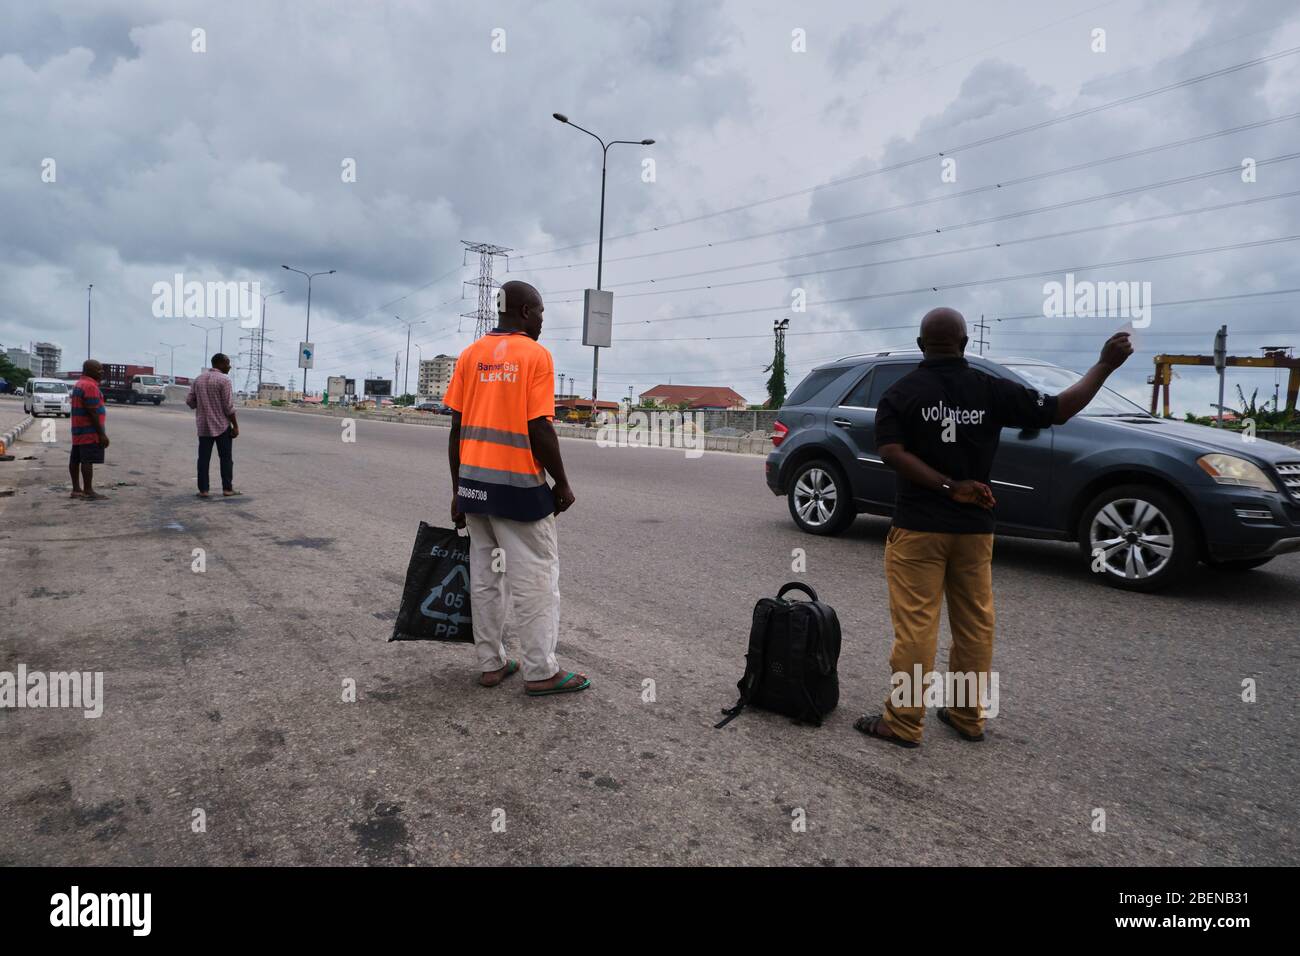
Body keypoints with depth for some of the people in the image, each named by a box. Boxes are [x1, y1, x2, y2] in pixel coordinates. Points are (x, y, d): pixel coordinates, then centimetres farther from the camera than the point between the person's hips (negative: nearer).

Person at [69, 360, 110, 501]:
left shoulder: (79, 384, 17)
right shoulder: (90, 386, -16)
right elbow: (92, 412, -20)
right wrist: (102, 434, -20)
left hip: (78, 431, 11)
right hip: (90, 431, -11)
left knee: (75, 459, 11)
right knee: (88, 460, -10)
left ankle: (76, 489, 16)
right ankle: (88, 491, -10)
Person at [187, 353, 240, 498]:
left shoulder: (198, 379, 8)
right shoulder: (224, 379, -11)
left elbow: (189, 401, 8)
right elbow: (229, 406, -14)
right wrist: (235, 426, -9)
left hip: (203, 426, 5)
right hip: (222, 426, -5)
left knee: (203, 458, 6)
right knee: (226, 458, 4)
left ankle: (203, 489, 4)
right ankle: (227, 489, 5)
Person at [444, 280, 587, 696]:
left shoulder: (471, 354, 8)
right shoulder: (535, 355, -9)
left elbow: (456, 428, 6)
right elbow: (539, 430, -15)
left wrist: (457, 490, 12)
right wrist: (562, 484, -4)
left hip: (474, 482, 6)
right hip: (518, 485, -6)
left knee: (484, 575, 14)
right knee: (536, 576, 4)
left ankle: (491, 663, 21)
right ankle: (541, 672, 10)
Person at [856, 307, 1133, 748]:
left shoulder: (901, 393, -5)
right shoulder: (992, 390, 0)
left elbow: (891, 452, -16)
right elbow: (1058, 410, 4)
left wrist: (949, 488, -15)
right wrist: (1105, 365, 15)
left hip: (918, 528, -3)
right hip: (974, 528, 3)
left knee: (914, 626, 0)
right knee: (974, 625, 14)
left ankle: (903, 723, 5)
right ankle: (968, 717, 25)